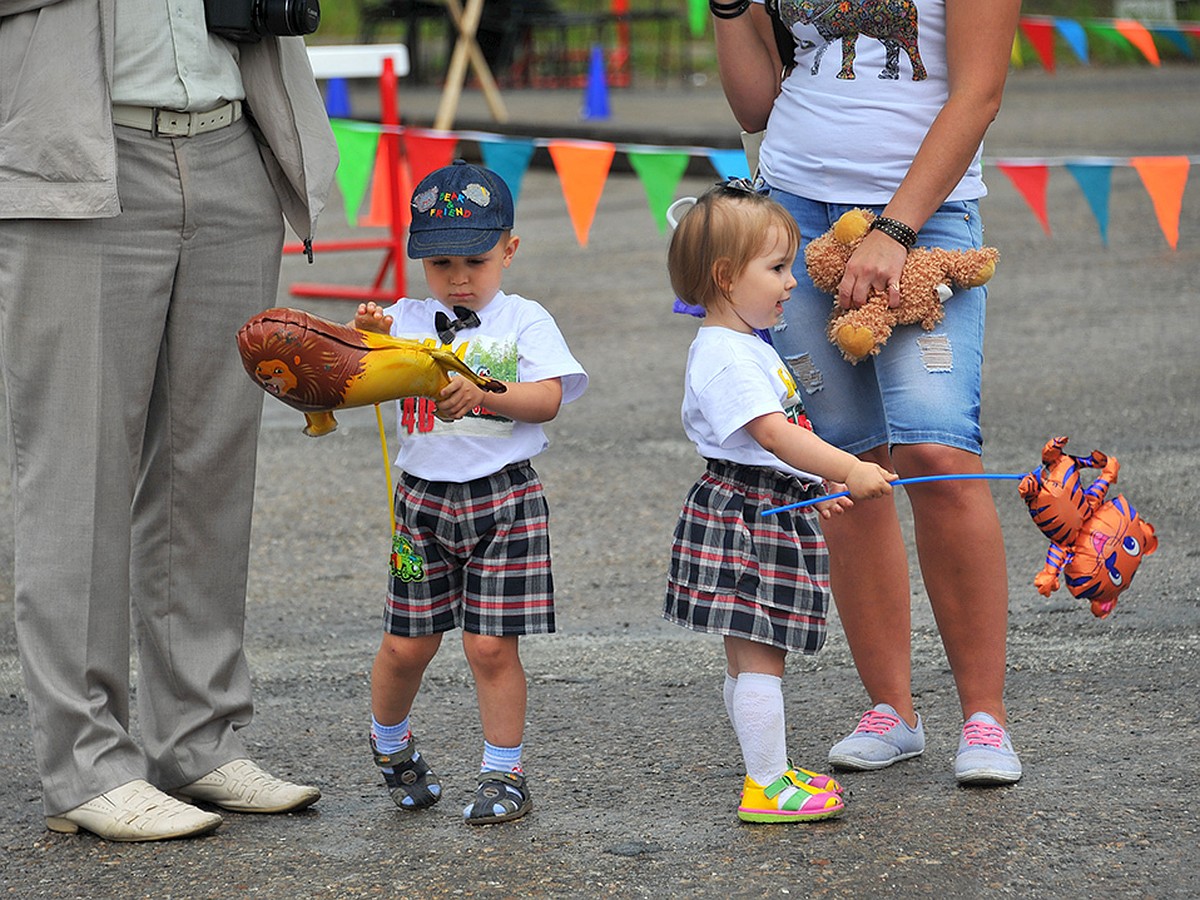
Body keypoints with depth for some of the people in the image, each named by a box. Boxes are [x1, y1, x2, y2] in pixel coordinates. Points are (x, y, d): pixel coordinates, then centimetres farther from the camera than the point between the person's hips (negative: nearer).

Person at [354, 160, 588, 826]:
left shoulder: (524, 321, 2)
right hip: (424, 496, 2)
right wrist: (367, 341, -23)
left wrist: (482, 392, -25)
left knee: (491, 645, -4)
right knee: (407, 644, 7)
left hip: (503, 498, -2)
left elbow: (548, 398, -10)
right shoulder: (406, 320, 6)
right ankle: (391, 746, 34)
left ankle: (504, 773, 10)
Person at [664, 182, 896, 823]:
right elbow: (771, 433, -28)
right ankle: (767, 787, -2)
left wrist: (818, 486, 24)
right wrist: (847, 471, -33)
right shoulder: (725, 355, -18)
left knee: (747, 658, 16)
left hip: (772, 512, 10)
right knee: (760, 657, -6)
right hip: (746, 517, -10)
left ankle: (767, 773, 23)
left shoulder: (750, 348, 17)